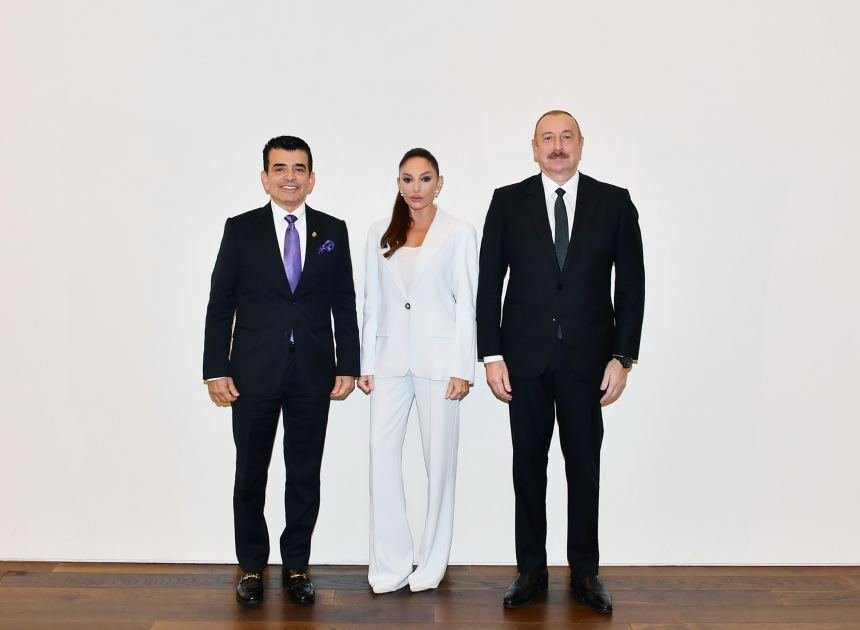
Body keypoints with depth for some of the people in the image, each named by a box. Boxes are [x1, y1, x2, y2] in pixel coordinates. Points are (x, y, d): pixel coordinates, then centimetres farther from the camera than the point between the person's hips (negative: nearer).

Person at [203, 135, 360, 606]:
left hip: (314, 374, 1)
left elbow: (344, 304, 6)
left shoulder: (333, 231, 5)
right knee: (250, 474, 9)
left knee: (305, 475, 8)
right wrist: (216, 370, -4)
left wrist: (348, 366, 1)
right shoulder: (241, 229, 2)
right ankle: (252, 566, 25)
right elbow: (220, 304, 1)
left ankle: (296, 565, 23)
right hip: (253, 373, -1)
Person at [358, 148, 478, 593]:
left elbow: (466, 304, -4)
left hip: (438, 359, -3)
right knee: (382, 454, -2)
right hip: (391, 359, 3)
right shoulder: (380, 235, 9)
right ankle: (389, 566, 9)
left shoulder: (459, 234, -1)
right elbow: (372, 303, 10)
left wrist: (463, 369, -9)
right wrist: (366, 363, 5)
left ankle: (431, 563, 18)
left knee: (439, 459, 4)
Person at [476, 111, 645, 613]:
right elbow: (490, 283, 1)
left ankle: (585, 571, 24)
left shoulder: (614, 202, 2)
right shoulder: (508, 201, 2)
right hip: (525, 357, 0)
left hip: (587, 358, 0)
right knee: (529, 464, 9)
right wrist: (492, 355, -5)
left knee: (585, 466, 9)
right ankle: (532, 569, 23)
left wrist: (623, 357, -4)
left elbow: (631, 285, 2)